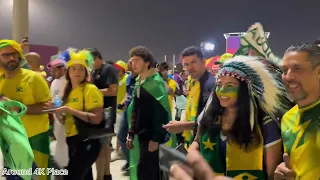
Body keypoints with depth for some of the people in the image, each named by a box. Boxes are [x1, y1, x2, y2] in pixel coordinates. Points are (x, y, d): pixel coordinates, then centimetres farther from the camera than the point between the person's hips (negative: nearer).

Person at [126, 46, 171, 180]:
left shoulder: (156, 82, -14)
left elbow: (161, 112, -18)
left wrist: (156, 138, -19)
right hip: (142, 134, 8)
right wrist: (131, 133, 13)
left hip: (152, 136, -8)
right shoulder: (138, 82, 12)